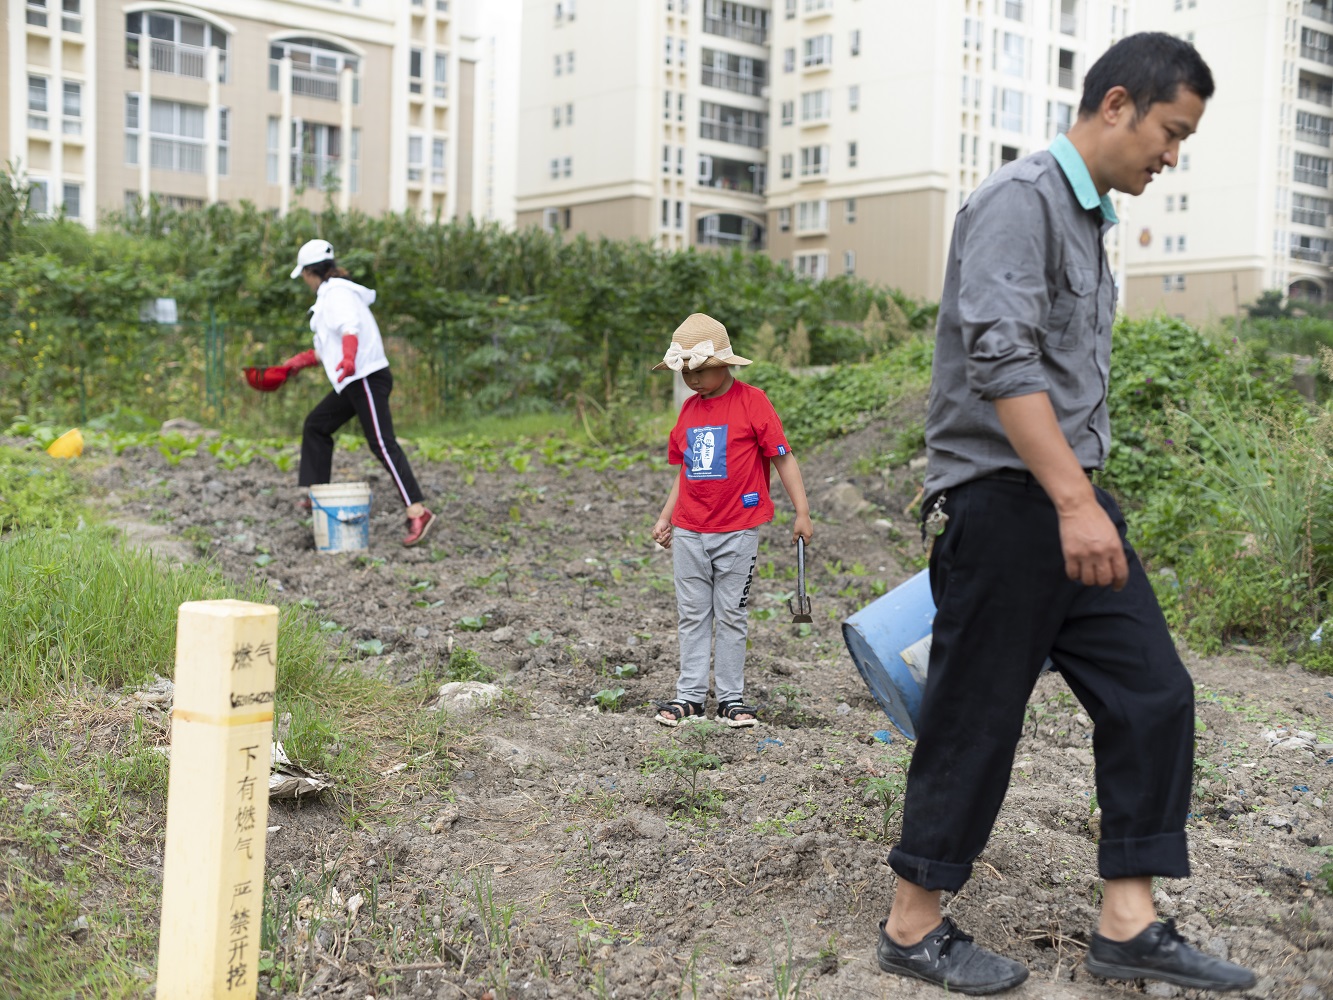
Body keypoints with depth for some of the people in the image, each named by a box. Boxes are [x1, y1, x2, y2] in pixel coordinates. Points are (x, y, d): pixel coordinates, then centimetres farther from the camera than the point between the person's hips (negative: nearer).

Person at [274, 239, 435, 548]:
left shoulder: (337, 293, -8)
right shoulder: (330, 295, 24)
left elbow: (351, 327, -28)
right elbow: (325, 349, 32)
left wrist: (348, 358, -45)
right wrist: (293, 365, 37)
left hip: (366, 377, -11)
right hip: (353, 382, 11)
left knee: (382, 444, -18)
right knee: (316, 426, 20)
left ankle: (417, 512, -25)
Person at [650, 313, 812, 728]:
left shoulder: (752, 401, -6)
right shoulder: (689, 408, 11)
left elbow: (782, 457, -6)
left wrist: (802, 513, -9)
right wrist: (666, 517, 16)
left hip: (737, 530, -5)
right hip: (689, 532, 5)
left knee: (731, 615, 3)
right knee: (692, 615, 8)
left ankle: (732, 698, 12)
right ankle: (689, 695, 15)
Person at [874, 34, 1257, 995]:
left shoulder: (1089, 220, 19)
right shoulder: (1019, 200, -12)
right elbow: (1001, 361, -24)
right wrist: (1073, 501, -28)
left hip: (1070, 499, 10)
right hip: (1004, 496, -9)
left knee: (1150, 692, 5)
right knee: (975, 718, -1)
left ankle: (1130, 923, 11)